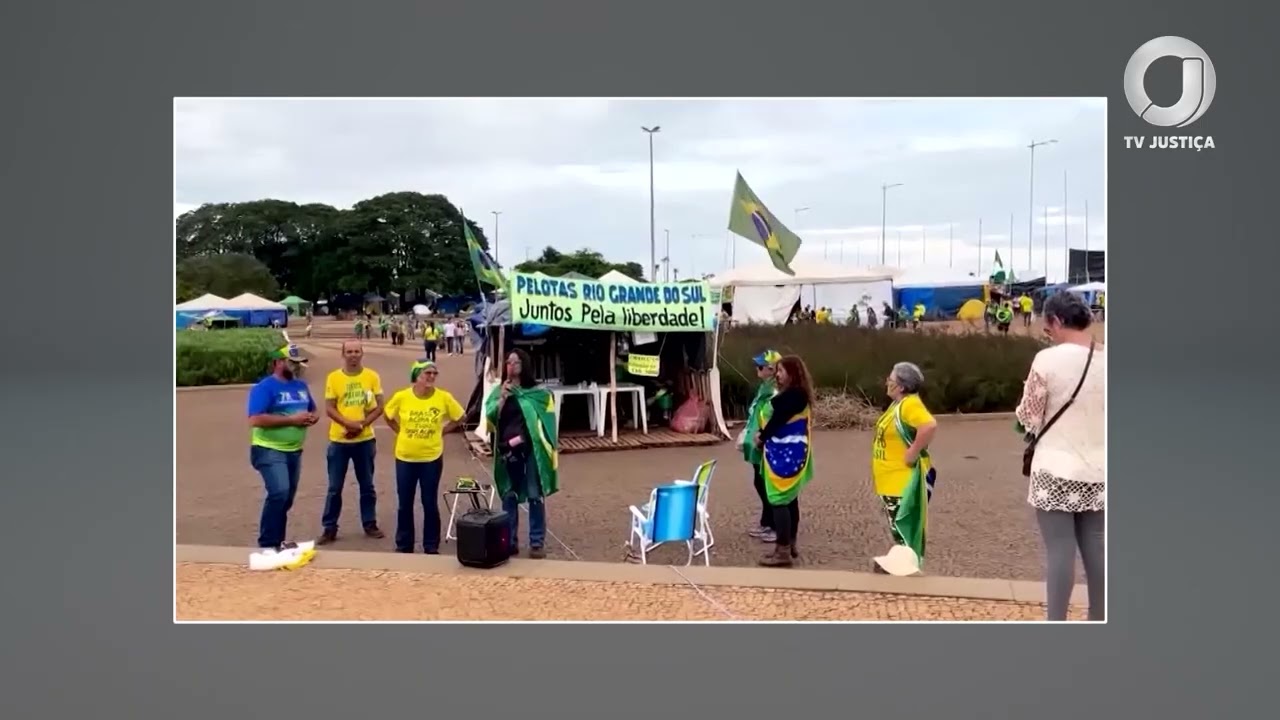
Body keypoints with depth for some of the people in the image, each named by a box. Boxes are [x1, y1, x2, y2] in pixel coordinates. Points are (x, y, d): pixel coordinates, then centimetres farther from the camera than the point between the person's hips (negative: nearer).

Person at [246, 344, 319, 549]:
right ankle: (267, 543, -12)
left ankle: (278, 541, 28)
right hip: (269, 450, -8)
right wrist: (291, 419, -24)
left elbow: (313, 410, 21)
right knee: (279, 492, -23)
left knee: (287, 498, 14)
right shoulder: (265, 387, -13)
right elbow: (255, 420, -24)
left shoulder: (301, 386, 10)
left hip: (294, 451, 8)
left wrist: (312, 418, -4)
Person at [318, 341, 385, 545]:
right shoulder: (333, 377, -2)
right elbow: (329, 409, -6)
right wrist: (349, 423, -20)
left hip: (365, 440, 1)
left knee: (367, 485, 11)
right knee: (335, 487, 5)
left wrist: (362, 424, -16)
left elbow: (379, 407, -2)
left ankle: (370, 524, 22)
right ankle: (329, 528, 13)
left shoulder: (372, 377, -1)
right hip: (339, 440, -1)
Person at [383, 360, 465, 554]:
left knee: (430, 503, 6)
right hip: (405, 457, 1)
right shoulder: (401, 397, -8)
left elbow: (459, 417, 6)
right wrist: (401, 432, 2)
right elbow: (388, 417, 10)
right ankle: (403, 544, 23)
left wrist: (442, 431, 0)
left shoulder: (444, 397, -9)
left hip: (432, 458, -1)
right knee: (404, 503, 9)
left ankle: (431, 546, 17)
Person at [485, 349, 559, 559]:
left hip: (532, 450, -3)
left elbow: (545, 422, -1)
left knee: (535, 496, 0)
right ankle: (510, 541, 18)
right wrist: (503, 397, -15)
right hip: (507, 450, 3)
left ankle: (537, 542, 7)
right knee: (509, 496, 9)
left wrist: (522, 437, -6)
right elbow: (491, 417, -3)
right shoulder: (499, 391, 8)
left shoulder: (539, 392, -1)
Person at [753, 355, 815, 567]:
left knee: (779, 499, -9)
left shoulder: (793, 395, -17)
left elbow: (778, 419, -18)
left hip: (787, 453, -10)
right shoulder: (793, 394, 14)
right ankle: (790, 545, 24)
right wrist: (763, 434, 2)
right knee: (790, 499, 15)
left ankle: (783, 551, -7)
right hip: (788, 451, 10)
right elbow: (778, 418, 15)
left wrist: (762, 437, -3)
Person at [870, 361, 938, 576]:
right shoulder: (898, 404, 11)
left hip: (905, 479, -10)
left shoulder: (910, 404, -19)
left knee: (904, 526, -5)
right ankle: (897, 563, 27)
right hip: (893, 479, 10)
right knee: (898, 525, 17)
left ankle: (905, 566, 1)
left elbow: (929, 426, -36)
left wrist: (914, 453, -28)